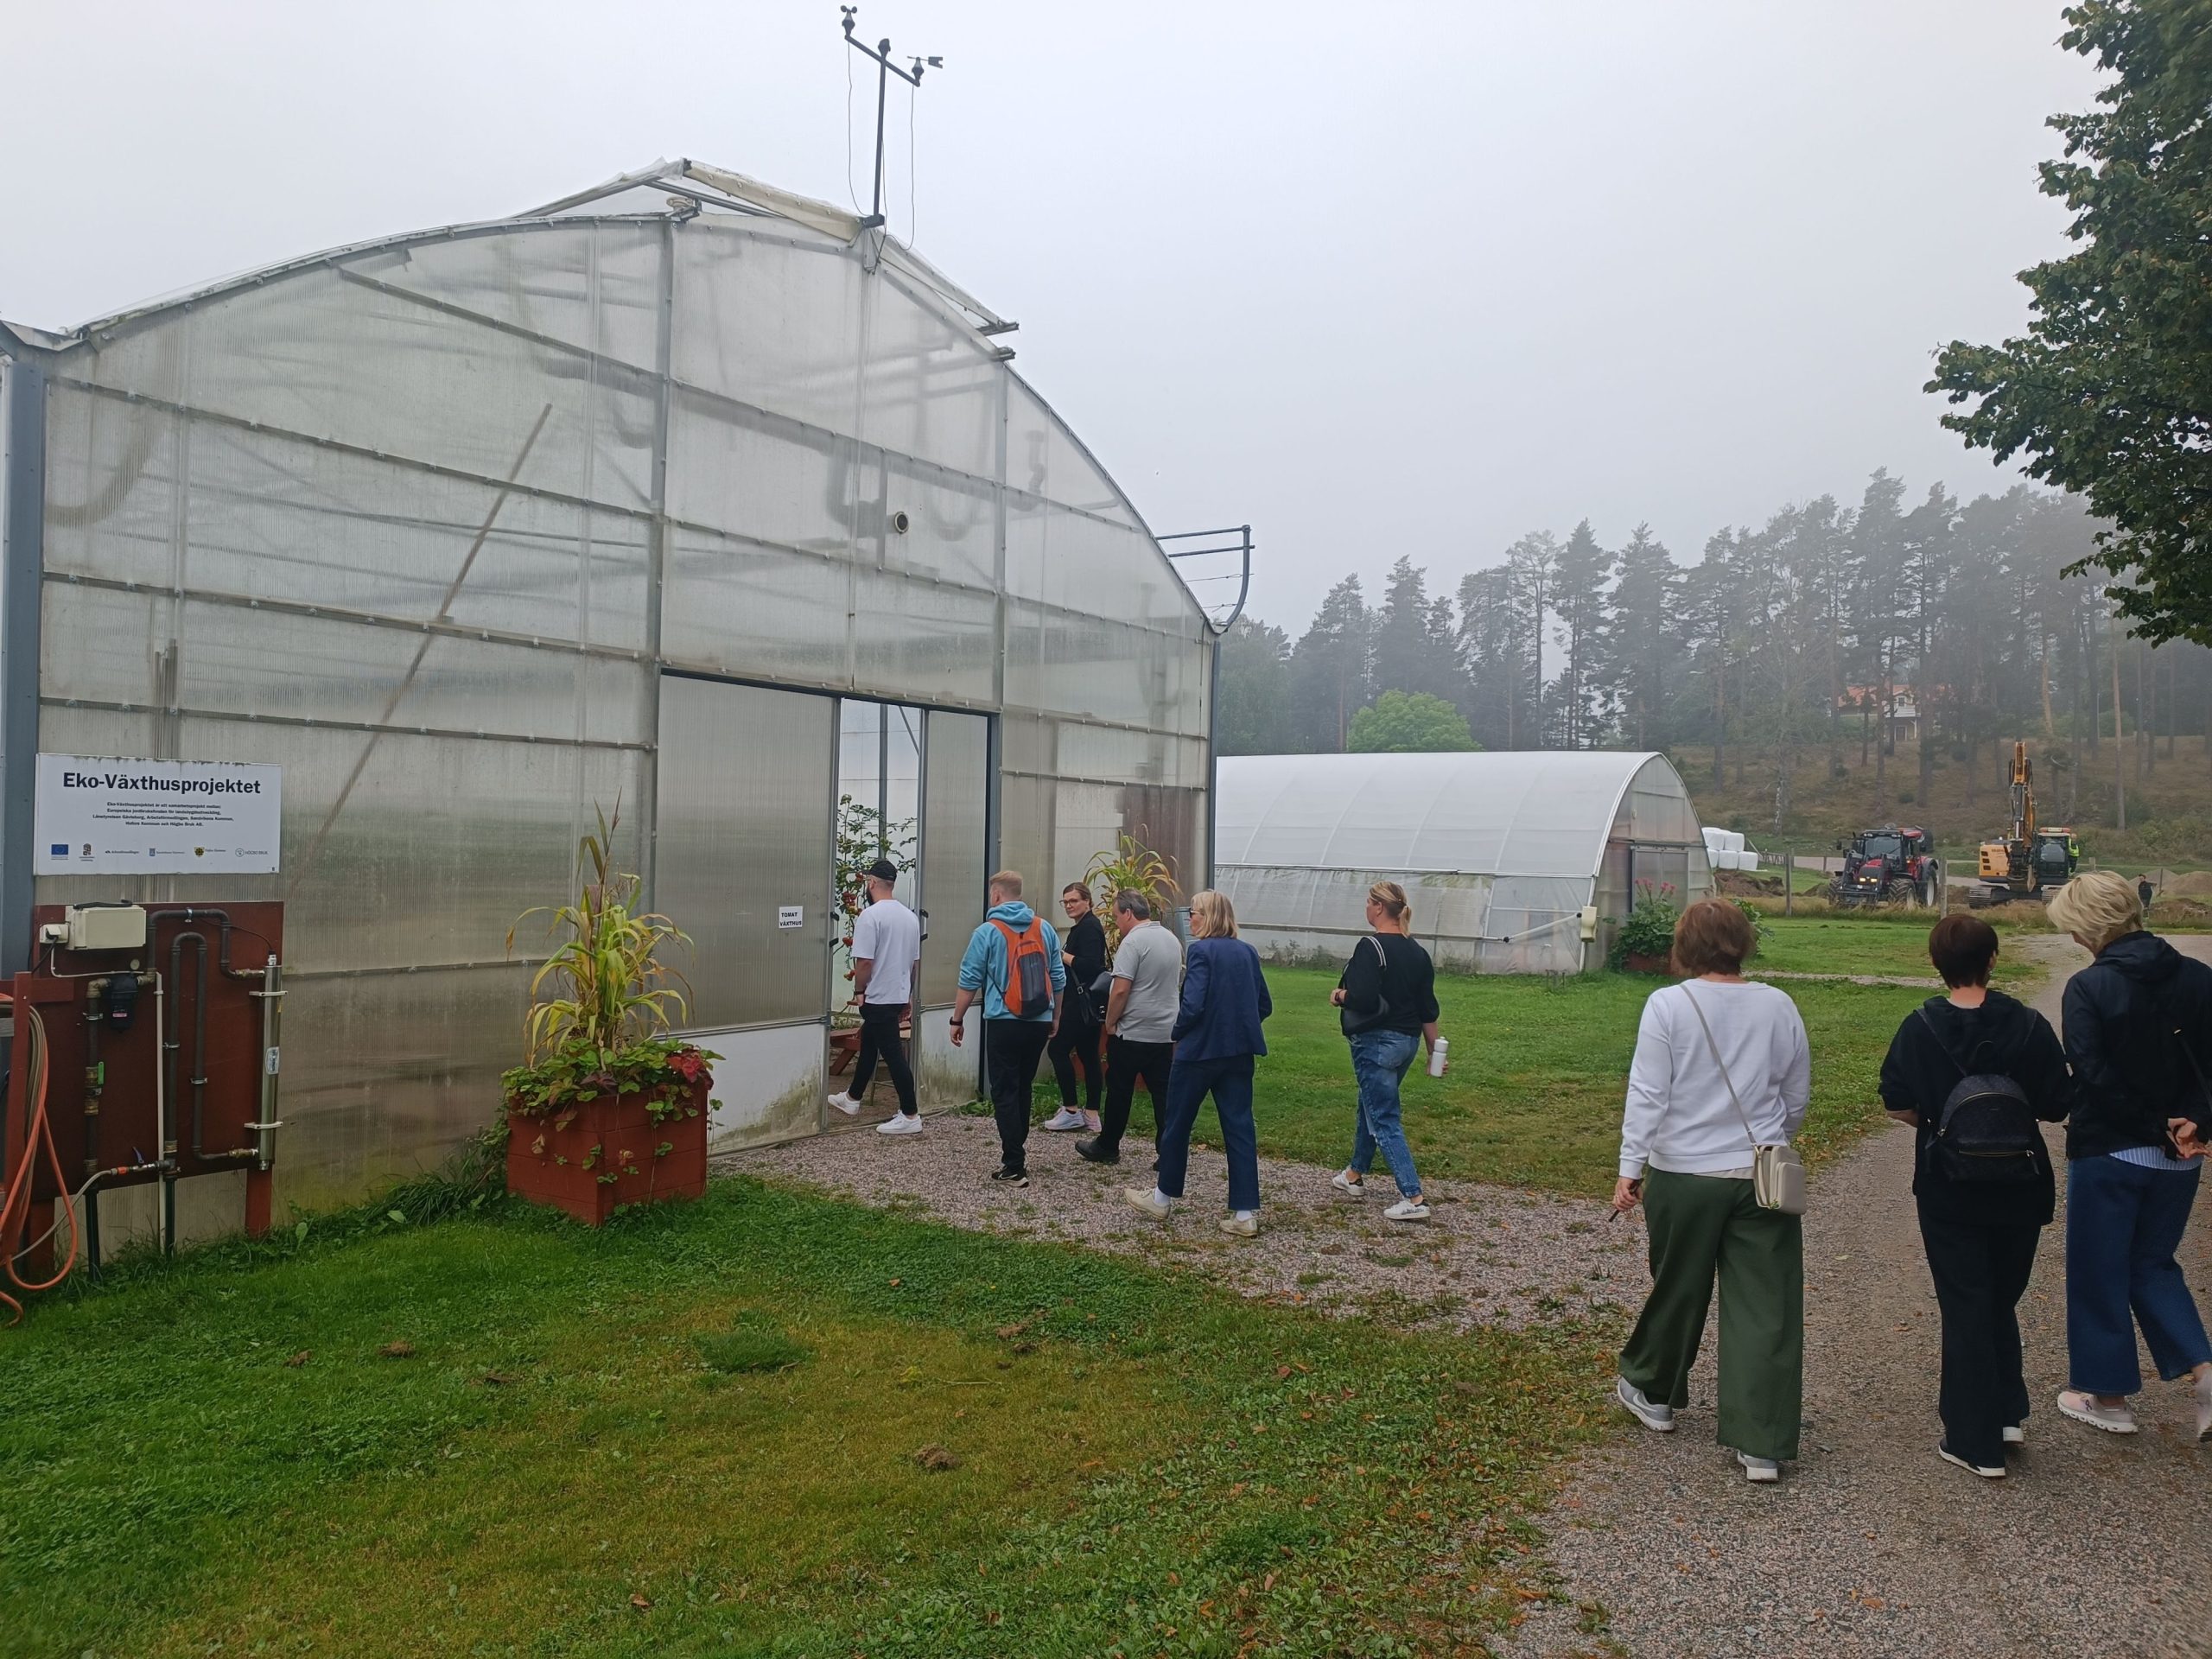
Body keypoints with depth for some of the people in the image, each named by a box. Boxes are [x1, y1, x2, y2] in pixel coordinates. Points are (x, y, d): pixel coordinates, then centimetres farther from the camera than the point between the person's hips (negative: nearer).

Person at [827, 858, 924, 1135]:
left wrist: (859, 991, -6)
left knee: (893, 1055, -5)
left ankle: (910, 1115, -3)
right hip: (900, 995, 9)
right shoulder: (910, 916, 8)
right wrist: (908, 997, 21)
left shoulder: (870, 916, -18)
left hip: (878, 998, -9)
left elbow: (864, 961, -21)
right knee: (868, 1046, 23)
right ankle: (852, 1098, 38)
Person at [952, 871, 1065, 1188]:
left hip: (1004, 1024, -5)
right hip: (1039, 1024, 5)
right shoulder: (1045, 929, 5)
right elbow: (1059, 979, 9)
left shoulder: (987, 932, -8)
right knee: (1024, 1088, 19)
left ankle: (1014, 1167, -2)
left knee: (1004, 1093, 1)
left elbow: (969, 982, -5)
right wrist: (1055, 1017, 22)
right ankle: (1018, 1147, 28)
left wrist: (958, 1020, 6)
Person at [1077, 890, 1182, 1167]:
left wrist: (1110, 1023, -8)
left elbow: (1121, 990, -20)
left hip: (1132, 1033, -7)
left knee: (1119, 1092, 7)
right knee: (1164, 1094, 6)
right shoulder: (1172, 939, 10)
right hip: (1166, 1032, 7)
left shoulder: (1133, 941, -16)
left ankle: (1107, 1147, 19)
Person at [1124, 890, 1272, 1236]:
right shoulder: (1247, 952, 7)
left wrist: (1177, 1033, -3)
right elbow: (1264, 1006, 9)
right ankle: (1245, 1212, 3)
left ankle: (1163, 1198, 26)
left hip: (1201, 1050, -6)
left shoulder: (1202, 951, -13)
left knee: (1177, 1123, 12)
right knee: (1239, 1127, 6)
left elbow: (1193, 1006, -20)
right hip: (1240, 1052, 6)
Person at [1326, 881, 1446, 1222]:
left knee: (1384, 1120, -3)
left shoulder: (1370, 947, -18)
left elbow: (1363, 999, -26)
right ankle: (1355, 1175, 41)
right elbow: (1428, 1008, 9)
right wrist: (1435, 1050, 15)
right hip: (1407, 1041, 8)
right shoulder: (1417, 952, 6)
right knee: (1370, 1107, 25)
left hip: (1376, 1042, -8)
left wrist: (1340, 996, -6)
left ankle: (1413, 1199, -9)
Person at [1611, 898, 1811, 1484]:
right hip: (1763, 1177, 2)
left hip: (1683, 1176, -1)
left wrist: (1630, 1167, -5)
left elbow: (1648, 1095, -11)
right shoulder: (1778, 1006, -1)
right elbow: (1797, 1096, 9)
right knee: (1765, 1309, 5)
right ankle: (1763, 1445, 7)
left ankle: (1654, 1392, 38)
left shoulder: (1667, 1005, -11)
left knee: (1676, 1291, 17)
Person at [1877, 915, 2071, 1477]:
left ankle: (1976, 1441, 11)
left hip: (1948, 1193, -1)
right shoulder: (2028, 1026, -9)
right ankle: (2008, 1413, 25)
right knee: (2001, 1302, 22)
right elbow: (2058, 1106, -5)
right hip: (2019, 1190, 1)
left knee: (1965, 1309, 7)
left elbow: (1898, 1105, -9)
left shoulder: (1920, 1028, -10)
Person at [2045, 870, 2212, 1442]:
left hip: (2107, 1153, -5)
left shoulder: (2088, 988, -16)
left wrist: (2155, 1128, -11)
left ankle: (2107, 1396, 21)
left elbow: (2094, 1077, -21)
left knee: (2099, 1271, 10)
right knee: (2153, 1264, 22)